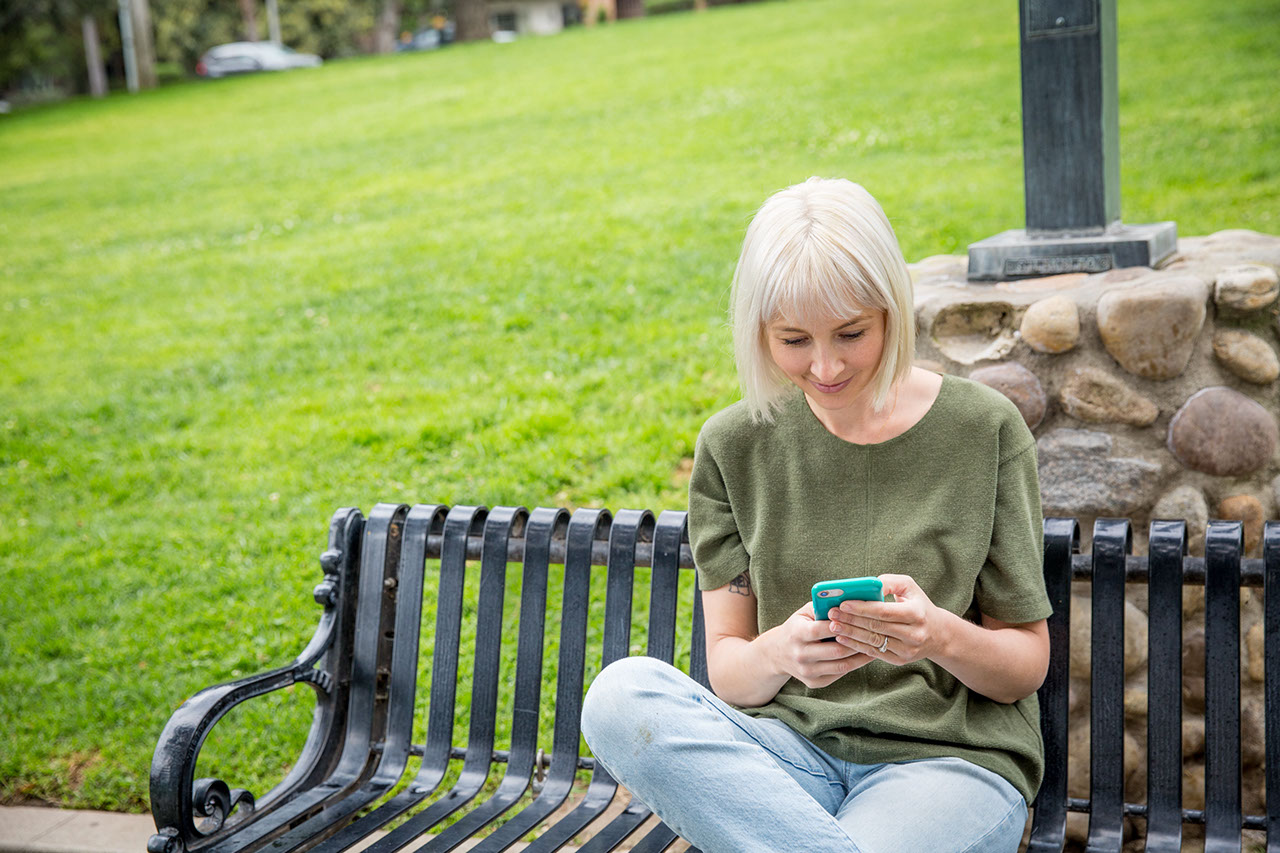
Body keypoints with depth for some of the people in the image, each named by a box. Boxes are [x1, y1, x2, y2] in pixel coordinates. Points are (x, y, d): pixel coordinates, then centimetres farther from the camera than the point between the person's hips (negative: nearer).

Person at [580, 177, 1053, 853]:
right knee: (622, 692, -29)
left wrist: (944, 637, -21)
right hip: (787, 751, 4)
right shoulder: (733, 445, 3)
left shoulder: (982, 429, -3)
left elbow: (1028, 665, 2)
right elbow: (726, 668, 3)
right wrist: (779, 653, -22)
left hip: (947, 756, -4)